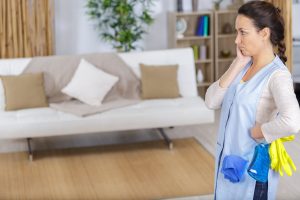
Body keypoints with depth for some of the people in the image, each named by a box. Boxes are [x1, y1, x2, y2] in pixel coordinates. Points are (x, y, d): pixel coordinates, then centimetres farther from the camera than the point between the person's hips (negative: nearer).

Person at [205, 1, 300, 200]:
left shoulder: (277, 74, -19)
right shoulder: (243, 65, 4)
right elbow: (212, 101, -6)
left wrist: (258, 132, -21)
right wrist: (237, 65, -10)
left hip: (252, 165, -7)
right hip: (228, 159, 7)